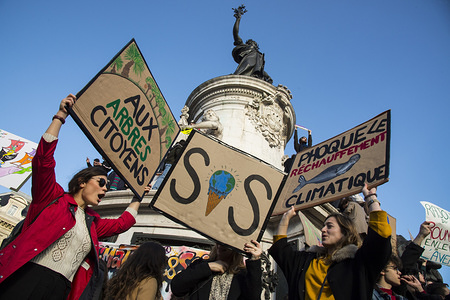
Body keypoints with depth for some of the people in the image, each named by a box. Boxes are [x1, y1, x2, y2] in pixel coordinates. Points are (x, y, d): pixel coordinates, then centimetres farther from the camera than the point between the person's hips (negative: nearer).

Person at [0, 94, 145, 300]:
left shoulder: (93, 222, 21)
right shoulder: (54, 197, 6)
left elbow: (121, 224, 31)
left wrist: (137, 198, 34)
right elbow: (43, 157, -4)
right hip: (22, 280, -5)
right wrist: (60, 116, -4)